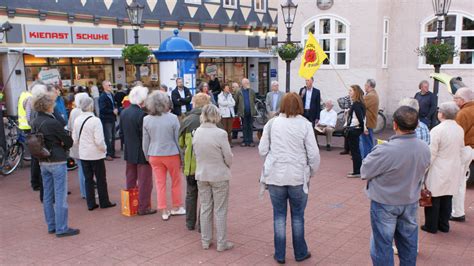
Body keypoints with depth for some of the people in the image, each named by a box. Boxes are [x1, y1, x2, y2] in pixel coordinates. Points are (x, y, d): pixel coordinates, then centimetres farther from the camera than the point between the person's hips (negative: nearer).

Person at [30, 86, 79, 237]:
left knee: (48, 195, 14)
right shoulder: (53, 123, -19)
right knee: (60, 196, -1)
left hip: (43, 162, 8)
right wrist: (62, 147, 7)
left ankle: (51, 226, 25)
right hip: (57, 162, -8)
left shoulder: (35, 122, 3)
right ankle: (61, 228, 5)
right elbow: (69, 141, -13)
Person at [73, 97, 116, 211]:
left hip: (83, 154, 5)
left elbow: (75, 139, 6)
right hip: (96, 154, -5)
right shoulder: (95, 120, -19)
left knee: (88, 179, 12)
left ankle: (91, 204, 16)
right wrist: (104, 149, -3)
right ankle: (104, 202, 16)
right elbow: (99, 140, -20)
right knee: (101, 179, 8)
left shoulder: (77, 120, 0)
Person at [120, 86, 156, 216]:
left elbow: (121, 132, 8)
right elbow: (145, 136, -20)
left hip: (129, 152, 8)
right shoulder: (142, 114, -22)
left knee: (130, 180, 18)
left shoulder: (123, 113, 2)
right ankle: (143, 207, 10)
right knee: (144, 182, 3)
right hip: (142, 153, -8)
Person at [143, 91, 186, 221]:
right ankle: (176, 207, 29)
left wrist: (147, 156, 14)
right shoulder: (172, 118, -13)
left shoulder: (146, 120, -5)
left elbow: (145, 141, 1)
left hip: (155, 155, 2)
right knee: (176, 181, 16)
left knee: (160, 183, 12)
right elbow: (178, 139, -6)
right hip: (171, 154, -2)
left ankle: (164, 211, 17)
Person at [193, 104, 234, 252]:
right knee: (220, 210, 8)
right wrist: (227, 166, 8)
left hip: (202, 175, 4)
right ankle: (221, 243, 17)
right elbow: (228, 157, -13)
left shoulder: (197, 132, -6)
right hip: (219, 176, -4)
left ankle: (205, 241, 26)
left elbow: (196, 153, 3)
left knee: (205, 208, 16)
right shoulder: (220, 133, -21)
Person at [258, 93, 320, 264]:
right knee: (298, 216, 14)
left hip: (275, 176, 1)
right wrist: (312, 171, 8)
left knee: (279, 215, 13)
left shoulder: (272, 123, -2)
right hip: (298, 176, -1)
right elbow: (313, 153, -8)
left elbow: (262, 150, 2)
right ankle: (300, 253, 28)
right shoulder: (305, 124, -7)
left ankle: (280, 254, 21)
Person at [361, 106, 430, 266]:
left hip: (385, 203, -5)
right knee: (409, 242, 20)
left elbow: (364, 172, -17)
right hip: (411, 202, 5)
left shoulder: (385, 150, -30)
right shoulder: (425, 149, -11)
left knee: (382, 244, 10)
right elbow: (421, 173, 4)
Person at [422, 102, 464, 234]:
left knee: (434, 199, 6)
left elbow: (431, 154, -17)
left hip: (438, 172, -6)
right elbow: (461, 150, 10)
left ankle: (431, 226, 16)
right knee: (447, 199, 15)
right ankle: (444, 225, 25)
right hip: (453, 171, 6)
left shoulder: (437, 130, -20)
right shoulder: (460, 130, 1)